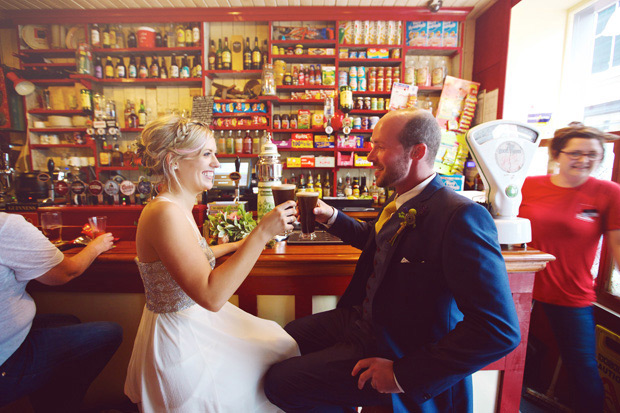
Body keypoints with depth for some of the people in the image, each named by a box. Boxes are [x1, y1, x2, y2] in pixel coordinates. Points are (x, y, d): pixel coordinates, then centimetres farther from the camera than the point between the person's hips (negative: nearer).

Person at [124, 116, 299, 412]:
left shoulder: (177, 208, 3)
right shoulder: (165, 213, -27)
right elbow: (211, 296, -33)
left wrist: (236, 245, 22)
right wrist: (262, 233, -32)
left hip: (193, 320, 9)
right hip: (180, 342, -9)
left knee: (276, 341, 17)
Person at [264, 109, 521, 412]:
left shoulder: (461, 217, -27)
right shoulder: (401, 204, 1)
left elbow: (500, 330, -28)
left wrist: (405, 375, -24)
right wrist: (331, 217, 9)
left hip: (392, 349, -8)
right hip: (361, 318, 8)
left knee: (279, 383, -8)